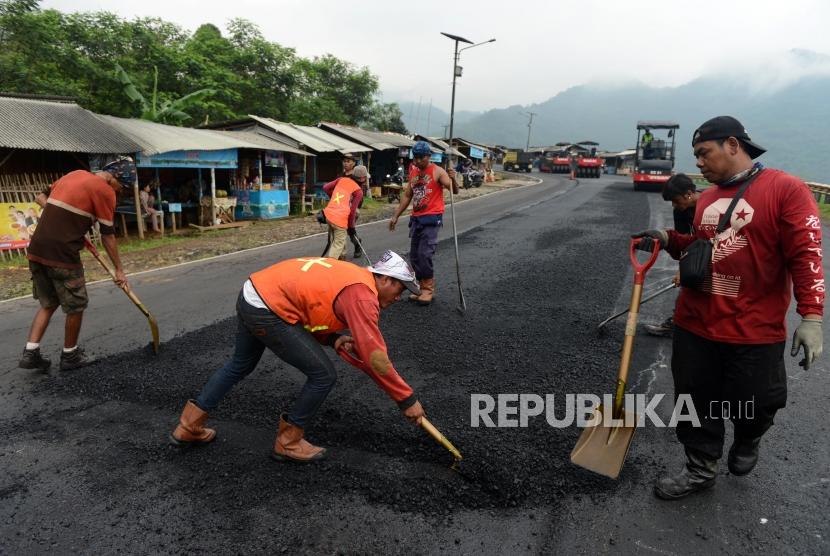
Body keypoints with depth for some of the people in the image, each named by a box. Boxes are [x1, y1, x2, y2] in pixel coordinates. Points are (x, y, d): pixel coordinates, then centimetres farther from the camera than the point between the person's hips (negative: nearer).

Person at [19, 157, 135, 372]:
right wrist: (119, 269, 2)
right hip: (63, 255, -7)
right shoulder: (105, 190, -8)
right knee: (76, 306, 10)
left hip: (37, 251, 8)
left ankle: (30, 352, 16)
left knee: (48, 304, 20)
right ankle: (69, 355, 22)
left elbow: (41, 197, 23)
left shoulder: (74, 174, 14)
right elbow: (108, 235, -5)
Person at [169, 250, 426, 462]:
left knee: (240, 365, 31)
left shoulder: (352, 274, 13)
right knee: (323, 375, -1)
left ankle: (188, 427, 44)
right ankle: (288, 442, 18)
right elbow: (375, 358, -17)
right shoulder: (362, 295, -14)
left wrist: (333, 339, 4)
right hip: (268, 310, -10)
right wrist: (407, 400, -8)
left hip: (250, 292, 10)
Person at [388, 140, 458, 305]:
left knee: (424, 254, -14)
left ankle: (428, 289, 0)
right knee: (414, 256, 9)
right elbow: (407, 196, 19)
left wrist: (453, 179, -38)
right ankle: (422, 287, 21)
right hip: (416, 218, 7)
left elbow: (454, 191, -17)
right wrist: (395, 216, 17)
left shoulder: (437, 171, -8)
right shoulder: (413, 172, 11)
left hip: (432, 218, -7)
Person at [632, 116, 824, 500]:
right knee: (695, 401, 12)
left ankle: (748, 441, 46)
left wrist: (810, 317, -17)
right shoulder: (707, 198, 10)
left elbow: (806, 255, -13)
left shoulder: (785, 189, -9)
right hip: (695, 324, 5)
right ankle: (700, 469, 31)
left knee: (755, 406, 12)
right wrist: (670, 240, 5)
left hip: (755, 330, -5)